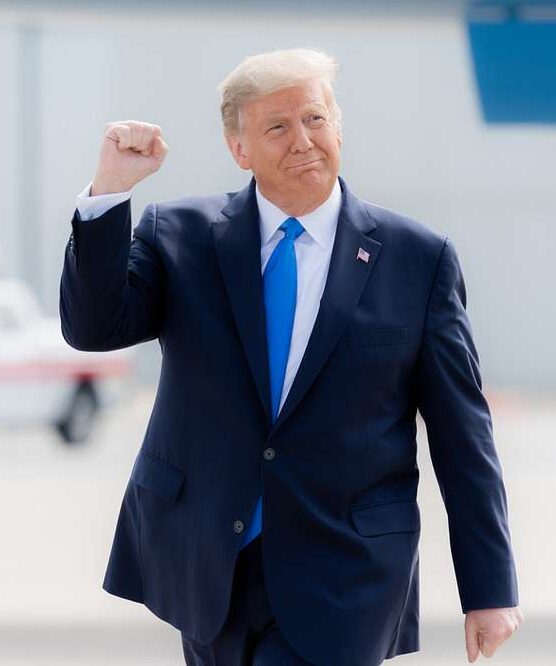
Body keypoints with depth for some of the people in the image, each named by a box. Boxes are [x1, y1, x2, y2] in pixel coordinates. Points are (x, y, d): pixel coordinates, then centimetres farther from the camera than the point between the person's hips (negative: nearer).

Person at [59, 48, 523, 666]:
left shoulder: (420, 259, -3)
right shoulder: (179, 236, 2)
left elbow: (461, 434, -1)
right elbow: (92, 328, -11)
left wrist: (490, 588, -1)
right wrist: (108, 191, -22)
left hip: (341, 585, -2)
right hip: (203, 566, 3)